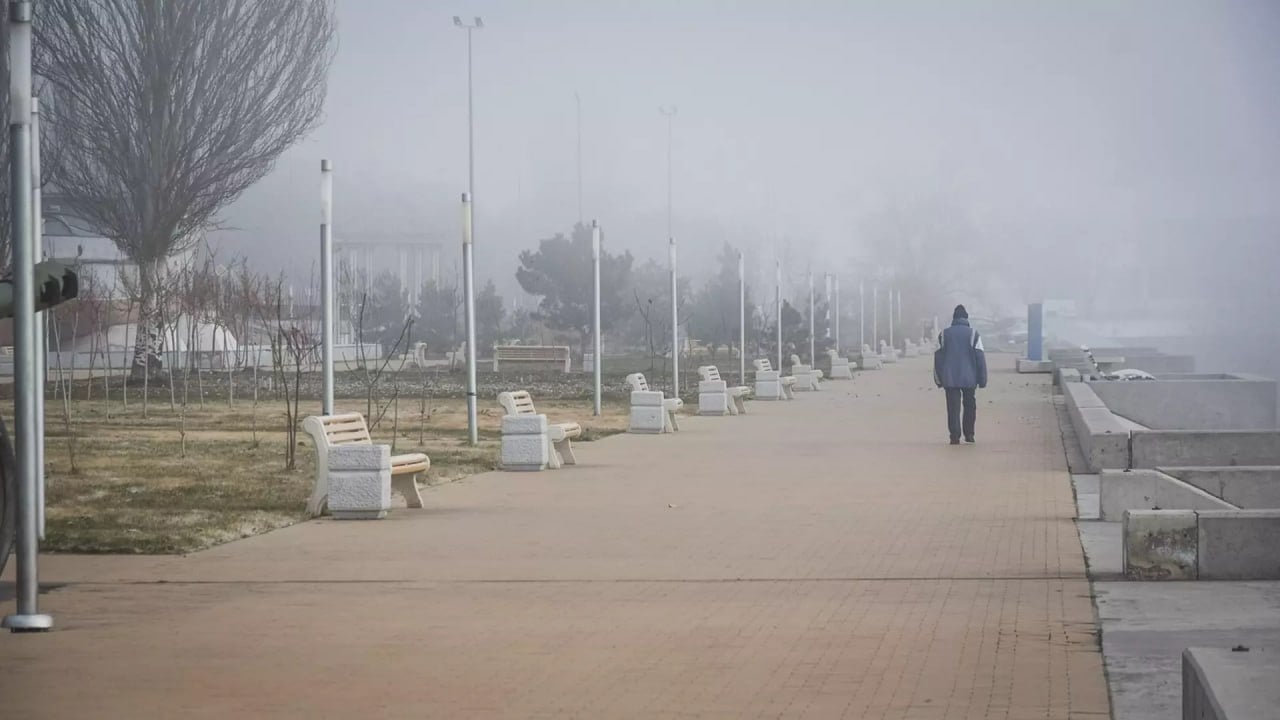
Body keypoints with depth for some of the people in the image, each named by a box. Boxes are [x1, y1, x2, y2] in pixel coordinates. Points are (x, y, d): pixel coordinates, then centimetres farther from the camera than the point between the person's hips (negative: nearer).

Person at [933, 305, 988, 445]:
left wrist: (939, 380, 12)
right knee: (969, 406, 15)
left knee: (953, 408, 1)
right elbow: (980, 357, -3)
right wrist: (982, 380, 1)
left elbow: (938, 358, 6)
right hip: (969, 379, -1)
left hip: (950, 379, 1)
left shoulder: (944, 334, 5)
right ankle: (969, 434, 18)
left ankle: (955, 436, -8)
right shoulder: (973, 334, -1)